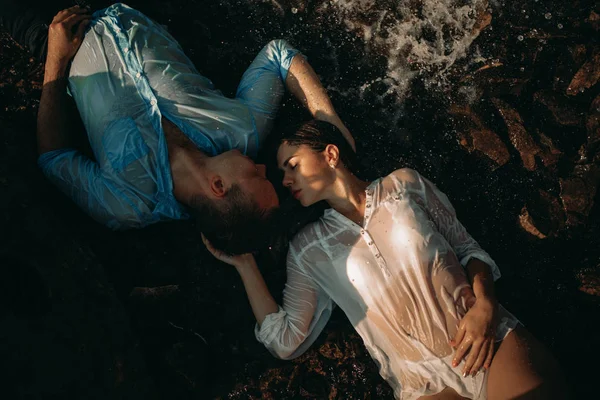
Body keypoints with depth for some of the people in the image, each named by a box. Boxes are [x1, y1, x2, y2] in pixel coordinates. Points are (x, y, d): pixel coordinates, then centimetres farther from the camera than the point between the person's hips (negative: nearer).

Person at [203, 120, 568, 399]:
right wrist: (246, 264, 2)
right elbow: (286, 342, 4)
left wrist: (484, 303, -7)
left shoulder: (405, 184, 10)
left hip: (494, 343, 0)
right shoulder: (308, 248, 10)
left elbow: (467, 248, 13)